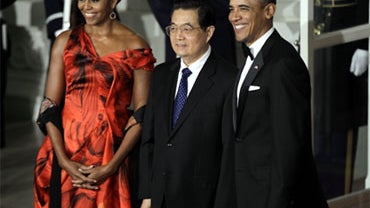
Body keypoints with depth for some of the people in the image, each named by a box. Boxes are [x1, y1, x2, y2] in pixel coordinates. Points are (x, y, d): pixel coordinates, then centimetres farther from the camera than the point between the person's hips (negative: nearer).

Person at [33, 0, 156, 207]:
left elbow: (141, 115, -6)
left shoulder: (136, 48, -4)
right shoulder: (66, 41, 4)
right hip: (66, 152, 2)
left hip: (113, 155, -2)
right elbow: (49, 107, 0)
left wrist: (111, 167, -13)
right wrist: (63, 160, -11)